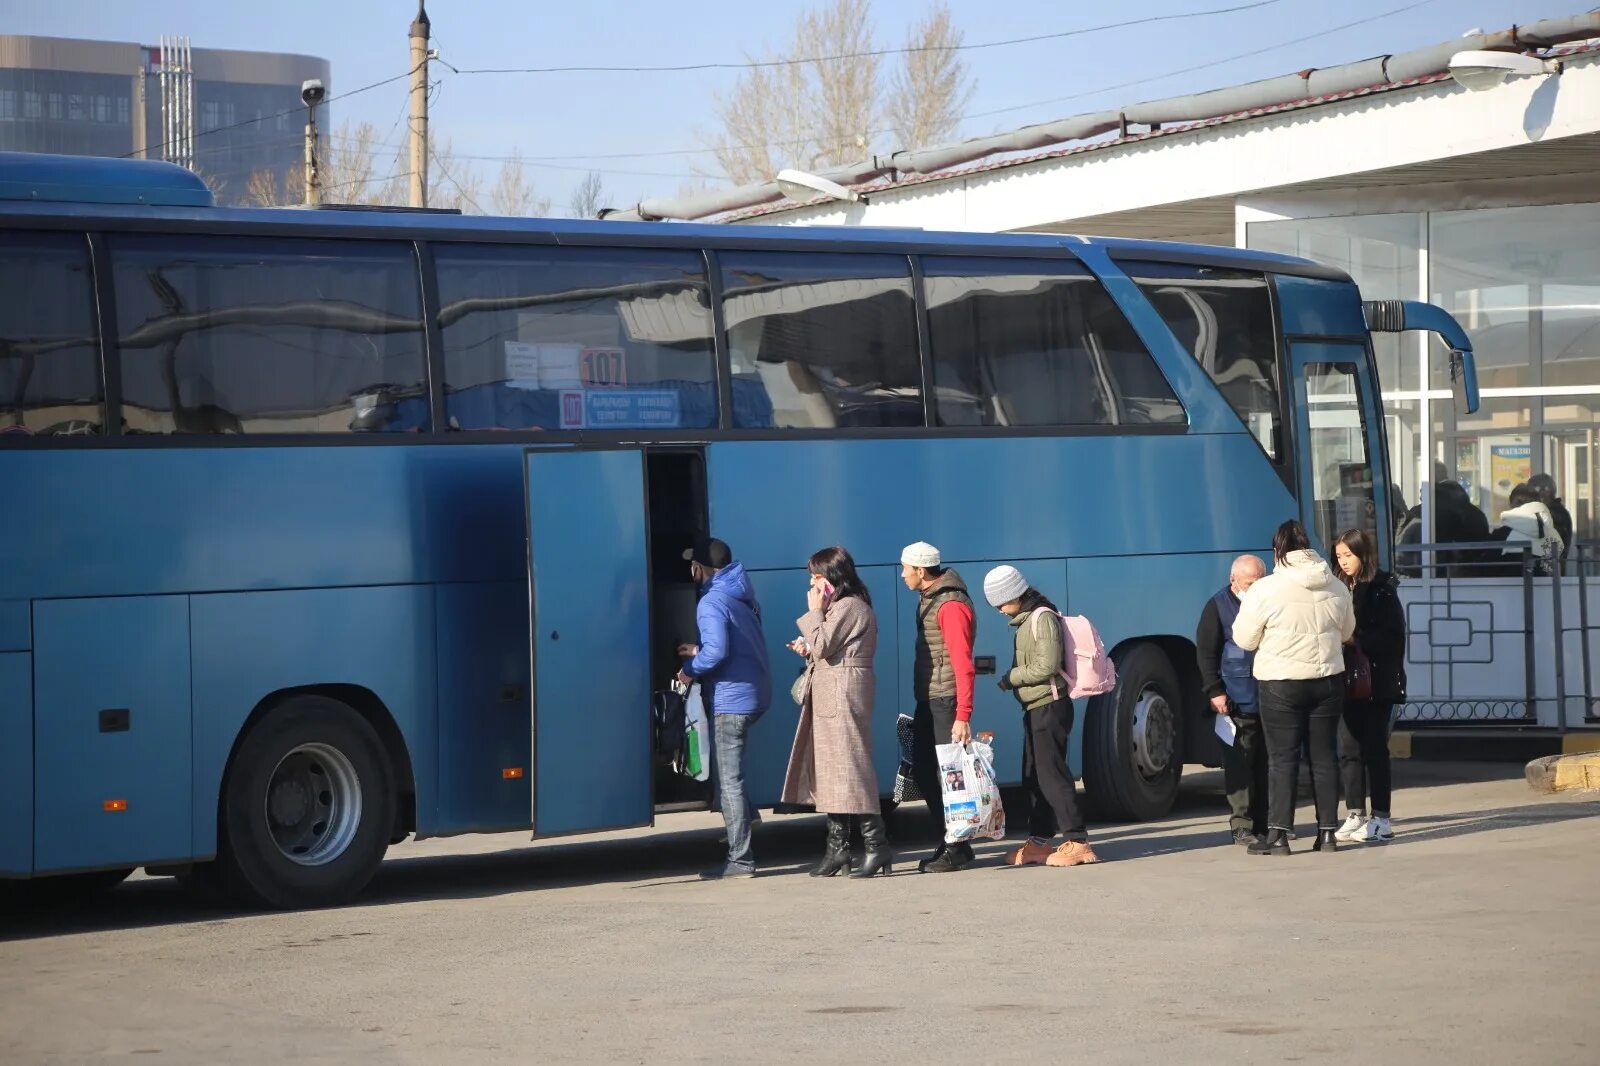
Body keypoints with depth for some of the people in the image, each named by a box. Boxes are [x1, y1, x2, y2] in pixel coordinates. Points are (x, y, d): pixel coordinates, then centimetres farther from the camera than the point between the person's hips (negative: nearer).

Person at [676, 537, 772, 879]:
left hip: (732, 699, -9)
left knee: (728, 780, -5)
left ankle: (740, 860, -5)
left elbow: (716, 651, -26)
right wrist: (700, 651, 20)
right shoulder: (742, 595, 14)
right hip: (757, 693, 9)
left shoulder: (712, 602, -15)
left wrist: (690, 670, -9)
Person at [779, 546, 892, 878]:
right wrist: (808, 650, 9)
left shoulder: (848, 607, -12)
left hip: (843, 696, -11)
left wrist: (815, 612, -9)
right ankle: (838, 847, 12)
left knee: (849, 770, -11)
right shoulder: (842, 606, 21)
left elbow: (822, 647, -18)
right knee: (830, 771, 9)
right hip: (830, 697, 11)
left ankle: (877, 847, -10)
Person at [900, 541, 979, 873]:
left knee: (947, 774, -6)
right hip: (928, 702, 10)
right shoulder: (928, 599, 16)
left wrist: (963, 716, -24)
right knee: (924, 772, 12)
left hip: (946, 702, -10)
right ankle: (948, 843, 20)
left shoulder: (951, 606, -16)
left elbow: (963, 665, -20)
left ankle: (956, 849, 0)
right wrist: (921, 700, 18)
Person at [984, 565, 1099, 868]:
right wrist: (1012, 678, 4)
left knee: (1052, 774, -10)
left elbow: (1046, 666, -21)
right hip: (1035, 708, 10)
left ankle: (1077, 842, -9)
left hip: (1049, 706, -10)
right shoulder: (1026, 620, 15)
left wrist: (1011, 678, -11)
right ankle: (1039, 842, 21)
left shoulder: (1042, 618, -15)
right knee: (1033, 776, 14)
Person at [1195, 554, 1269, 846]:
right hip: (1237, 702, -4)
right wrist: (1214, 691, -9)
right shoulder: (1218, 607, 1)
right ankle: (1242, 825, -1)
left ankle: (1264, 823, 15)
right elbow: (1205, 652, -1)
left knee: (1267, 763, 8)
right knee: (1239, 765, -5)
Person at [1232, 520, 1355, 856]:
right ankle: (1327, 833, 11)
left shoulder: (1265, 590, -12)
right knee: (1324, 756, 9)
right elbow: (1346, 632, 17)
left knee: (1282, 759, 0)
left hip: (1281, 684, -4)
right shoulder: (1336, 589, 3)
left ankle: (1278, 834, -2)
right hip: (1328, 680, 4)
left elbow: (1244, 639, -5)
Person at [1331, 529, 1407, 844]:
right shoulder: (1341, 589, 11)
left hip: (1376, 682, -6)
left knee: (1374, 748, -4)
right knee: (1348, 748, 5)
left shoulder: (1382, 590, -6)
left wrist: (1355, 640, -18)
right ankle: (1355, 816, 11)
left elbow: (1393, 637, -12)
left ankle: (1381, 820, 1)